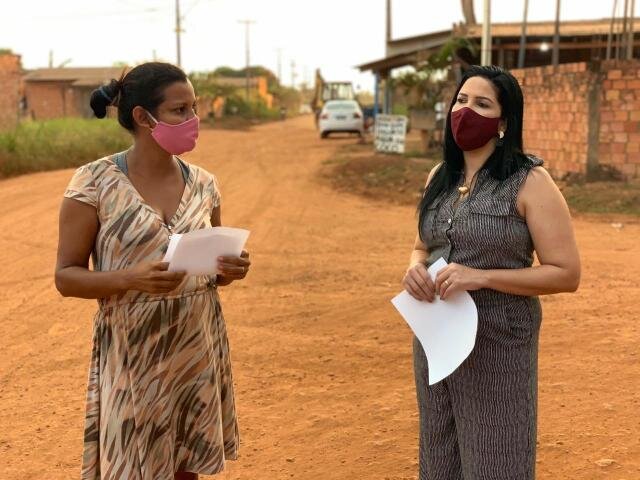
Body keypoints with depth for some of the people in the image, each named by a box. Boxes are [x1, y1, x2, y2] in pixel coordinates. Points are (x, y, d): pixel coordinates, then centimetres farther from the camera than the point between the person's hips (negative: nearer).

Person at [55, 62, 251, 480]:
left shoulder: (203, 183, 4)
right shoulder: (95, 183, -10)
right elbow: (66, 277, -9)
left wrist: (230, 271, -9)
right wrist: (132, 278, -25)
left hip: (198, 347, 4)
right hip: (133, 354, -4)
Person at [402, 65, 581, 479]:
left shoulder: (530, 182, -12)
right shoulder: (440, 177, 7)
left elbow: (567, 274, -14)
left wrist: (481, 277, -23)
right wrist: (416, 267, -4)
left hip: (497, 344, -6)